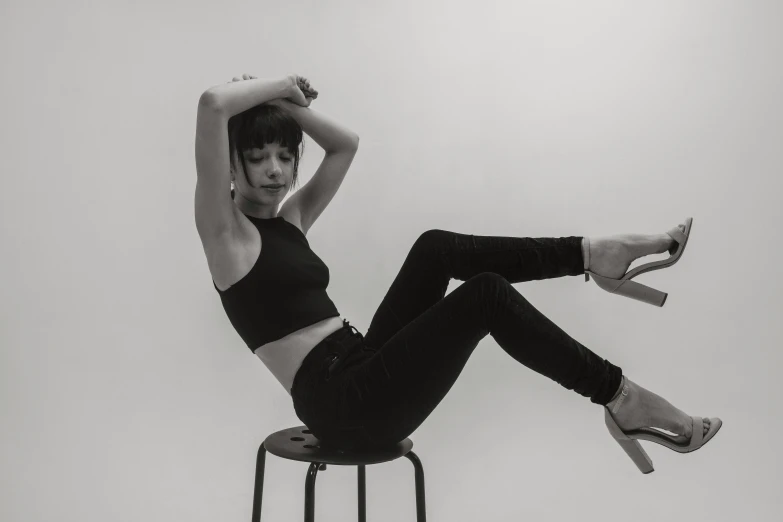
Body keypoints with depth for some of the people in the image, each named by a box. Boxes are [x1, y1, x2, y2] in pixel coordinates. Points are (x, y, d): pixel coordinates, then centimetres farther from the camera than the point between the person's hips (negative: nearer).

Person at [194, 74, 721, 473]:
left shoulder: (288, 221, 16)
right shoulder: (225, 231, -7)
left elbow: (346, 145, 24)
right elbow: (212, 104, -21)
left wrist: (288, 105, 13)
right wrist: (282, 87, -6)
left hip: (363, 374, 9)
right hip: (344, 407, -9)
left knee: (437, 249, 0)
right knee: (486, 294, -18)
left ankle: (592, 252, 1)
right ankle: (624, 402, -8)